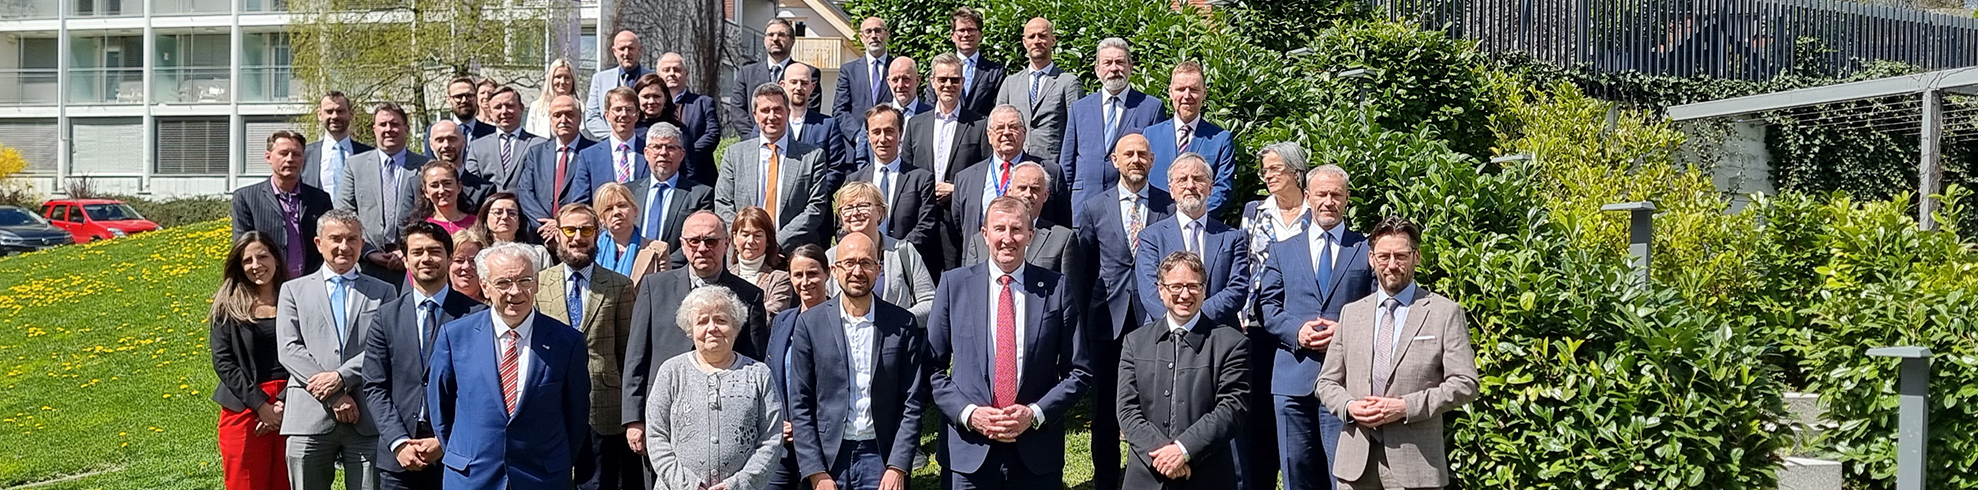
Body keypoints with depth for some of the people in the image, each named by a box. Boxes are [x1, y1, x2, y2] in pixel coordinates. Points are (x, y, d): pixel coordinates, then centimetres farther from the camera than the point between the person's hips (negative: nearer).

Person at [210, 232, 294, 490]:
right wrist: (260, 404, -11)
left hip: (290, 408, 0)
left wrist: (285, 403, -12)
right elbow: (223, 362, -1)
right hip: (244, 408, 0)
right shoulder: (227, 305, 6)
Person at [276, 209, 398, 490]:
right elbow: (289, 349, 2)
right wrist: (335, 397, -9)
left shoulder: (383, 293, 14)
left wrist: (341, 377, -14)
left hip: (367, 421, 0)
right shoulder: (294, 290, 14)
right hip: (310, 419, 0)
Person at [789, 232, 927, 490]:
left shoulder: (903, 324, 3)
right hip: (828, 458, 0)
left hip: (881, 458, 0)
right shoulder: (810, 323, 3)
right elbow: (800, 405, 2)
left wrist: (897, 468, -6)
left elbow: (912, 403, 2)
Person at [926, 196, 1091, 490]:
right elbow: (933, 367, 3)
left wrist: (1035, 413, -9)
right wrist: (968, 413, -10)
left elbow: (1079, 371, 3)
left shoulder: (1056, 288, 2)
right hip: (971, 451, 0)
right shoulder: (954, 284, 3)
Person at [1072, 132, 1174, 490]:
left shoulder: (1171, 208, 2)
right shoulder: (1094, 209, 6)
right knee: (1105, 411, 8)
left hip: (1155, 321, -1)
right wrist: (1084, 321, 5)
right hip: (1108, 323, 1)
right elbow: (1082, 270, 9)